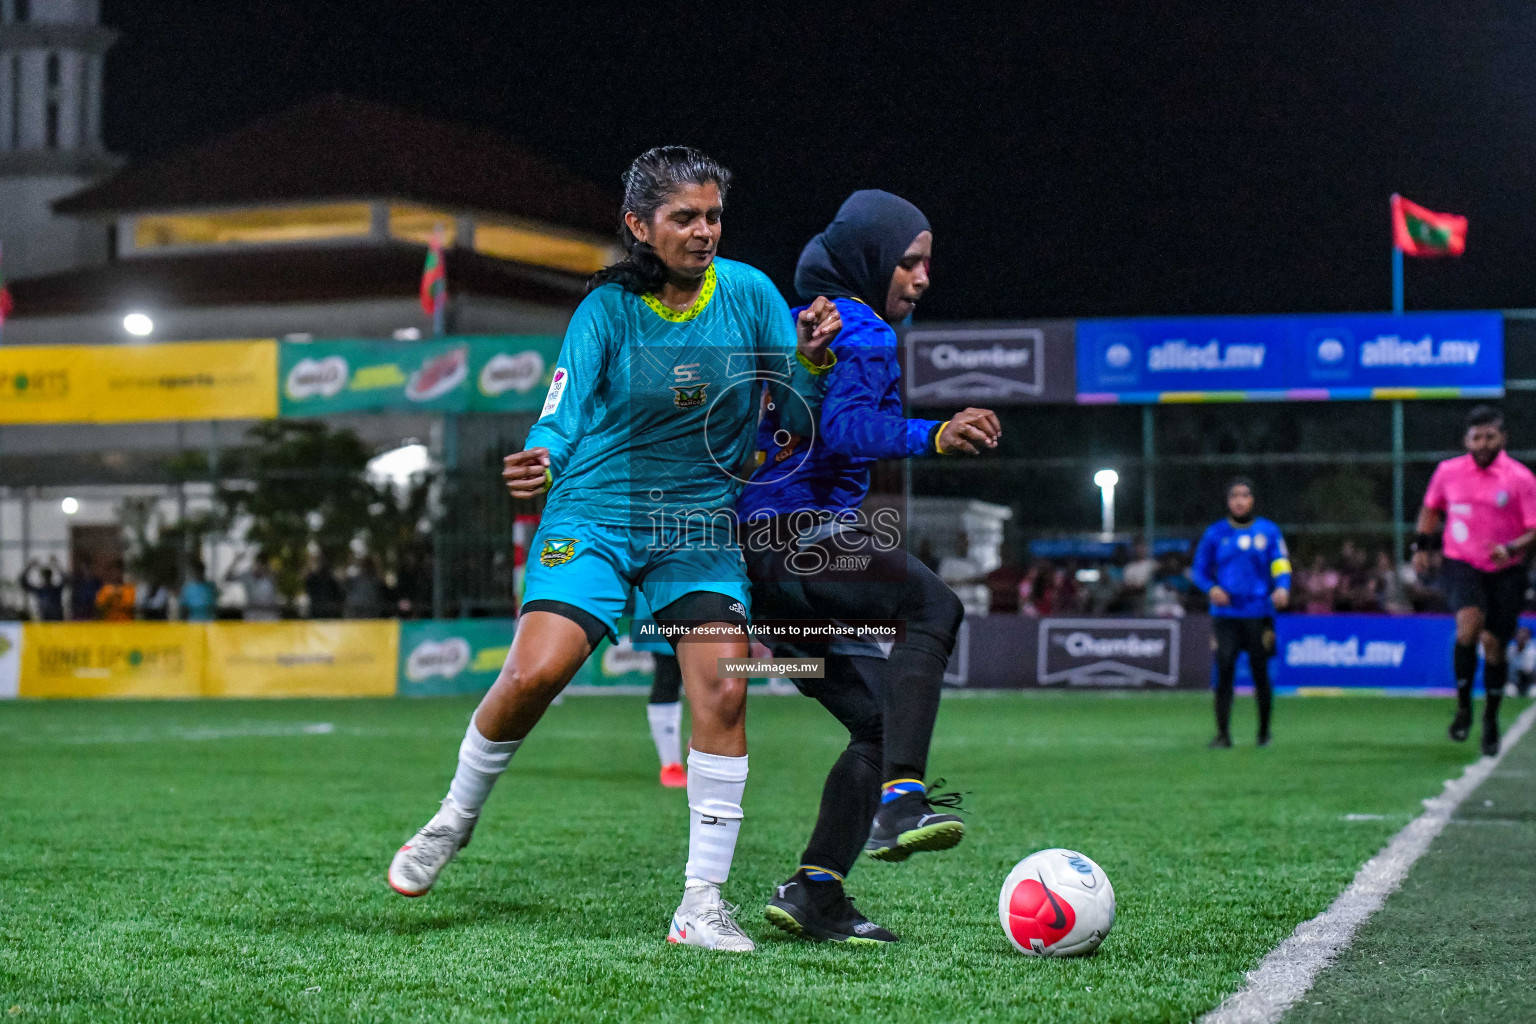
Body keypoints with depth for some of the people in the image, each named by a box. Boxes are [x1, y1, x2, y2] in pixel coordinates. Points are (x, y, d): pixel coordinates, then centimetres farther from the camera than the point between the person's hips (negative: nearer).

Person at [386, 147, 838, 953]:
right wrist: (537, 467, -34)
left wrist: (810, 360, -20)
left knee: (723, 692, -15)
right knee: (534, 674, -19)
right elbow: (560, 419, -11)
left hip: (701, 524, 2)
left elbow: (804, 414, 2)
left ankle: (702, 903, -6)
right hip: (594, 515, -2)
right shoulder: (609, 307, -7)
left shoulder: (748, 293, -2)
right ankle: (456, 816, 10)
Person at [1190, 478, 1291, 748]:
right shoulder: (1215, 533, 8)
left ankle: (1264, 732, 19)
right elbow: (1199, 570, 11)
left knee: (1260, 674, 4)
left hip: (1259, 614, 0)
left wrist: (1282, 587, -19)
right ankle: (1223, 733, -3)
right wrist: (1211, 588, -10)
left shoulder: (1269, 531, 7)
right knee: (1224, 672, -8)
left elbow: (1281, 564, 2)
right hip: (1225, 614, 0)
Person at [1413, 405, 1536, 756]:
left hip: (1505, 572, 0)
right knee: (1469, 624, -26)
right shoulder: (1447, 471, 2)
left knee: (1494, 646, 2)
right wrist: (1422, 546, 10)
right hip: (1461, 564, 0)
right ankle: (1463, 707, -12)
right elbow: (1430, 508, 20)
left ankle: (1491, 721, 23)